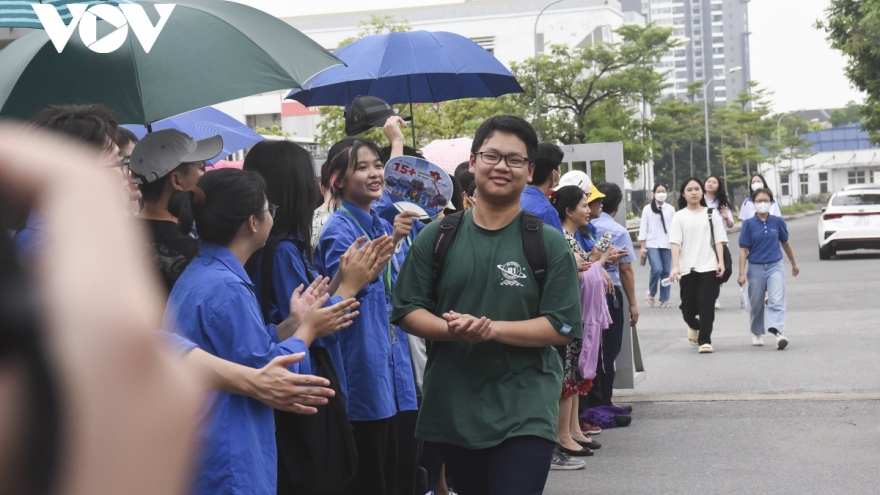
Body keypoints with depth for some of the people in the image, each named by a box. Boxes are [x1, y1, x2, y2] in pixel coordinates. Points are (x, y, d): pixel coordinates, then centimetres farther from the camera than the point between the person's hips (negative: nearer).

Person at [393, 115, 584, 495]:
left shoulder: (550, 243, -3)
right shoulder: (436, 237, 3)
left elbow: (563, 327, -8)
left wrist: (492, 328, -19)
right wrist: (453, 330, -18)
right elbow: (407, 311, 2)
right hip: (452, 408, 3)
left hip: (526, 414, -3)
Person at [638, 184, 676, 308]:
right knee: (657, 269, -16)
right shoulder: (647, 209, 3)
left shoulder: (671, 209, 8)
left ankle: (664, 299, 9)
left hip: (667, 244, 2)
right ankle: (651, 293, 7)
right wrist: (643, 247, -2)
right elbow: (643, 228, 2)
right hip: (652, 244, -2)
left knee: (666, 271, 0)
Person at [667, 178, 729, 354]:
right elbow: (675, 242, -4)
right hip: (688, 268, 0)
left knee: (707, 305, -8)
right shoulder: (679, 216, 5)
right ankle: (694, 326, 38)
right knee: (688, 307, 6)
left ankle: (705, 340, -3)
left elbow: (719, 240, 5)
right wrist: (675, 266, -15)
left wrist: (721, 262, -8)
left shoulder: (711, 214, 8)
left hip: (709, 267, 0)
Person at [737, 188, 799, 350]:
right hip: (756, 268, 0)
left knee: (777, 301, -15)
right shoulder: (749, 224, -4)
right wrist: (741, 273, -7)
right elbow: (744, 249, -3)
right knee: (756, 304, 12)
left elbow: (785, 243, 14)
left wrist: (794, 263, 25)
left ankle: (779, 333, -26)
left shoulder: (778, 221, 0)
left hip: (775, 266, 0)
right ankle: (757, 334, 31)